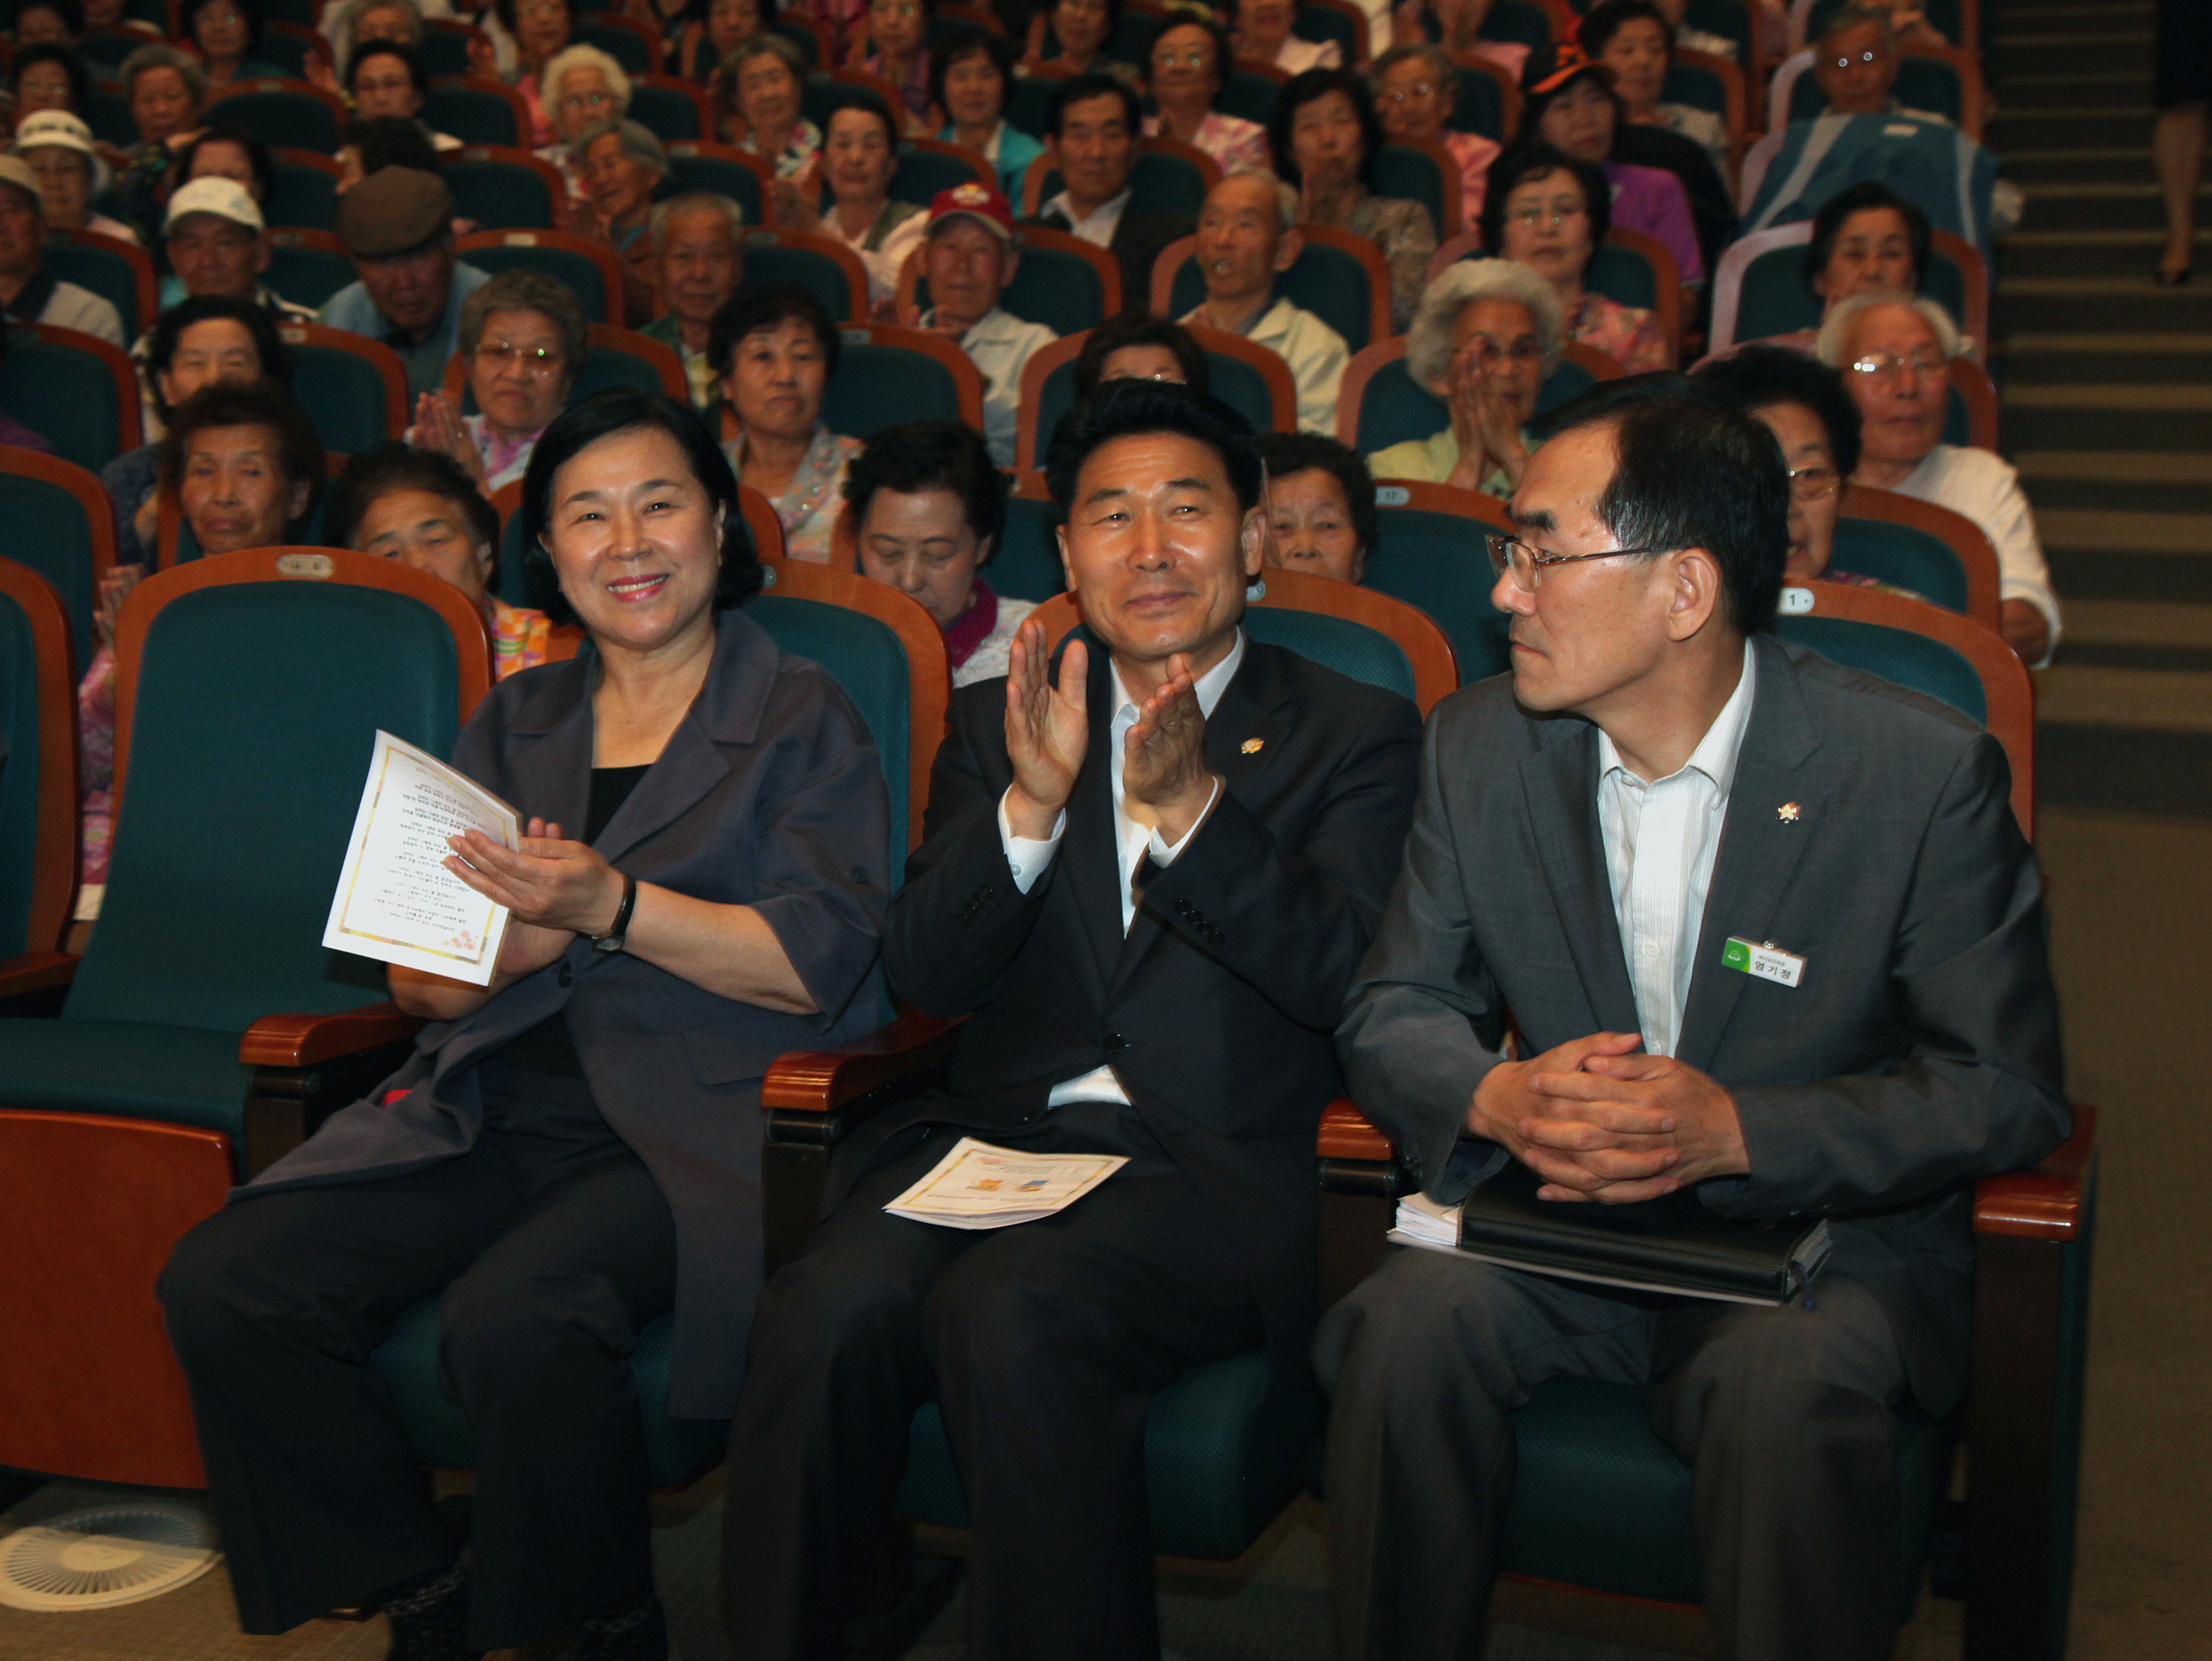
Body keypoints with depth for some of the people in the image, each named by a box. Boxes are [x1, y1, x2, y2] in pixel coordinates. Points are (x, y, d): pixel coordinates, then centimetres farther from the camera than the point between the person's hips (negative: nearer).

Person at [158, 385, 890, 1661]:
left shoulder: (800, 718, 6)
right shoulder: (518, 720, 19)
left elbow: (816, 965, -7)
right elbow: (417, 975, 13)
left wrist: (609, 906, -17)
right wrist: (520, 936, -10)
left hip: (695, 1124, -5)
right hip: (493, 1112, 5)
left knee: (516, 1315, -32)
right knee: (223, 1282, -16)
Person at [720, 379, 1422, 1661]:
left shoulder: (1356, 731, 9)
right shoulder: (1001, 722, 18)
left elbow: (1343, 979, -5)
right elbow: (927, 974, 7)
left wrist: (1191, 811, -19)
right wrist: (1031, 804, -11)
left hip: (1210, 1168, -3)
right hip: (993, 1134, 3)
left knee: (1009, 1312, -32)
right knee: (829, 1309, -27)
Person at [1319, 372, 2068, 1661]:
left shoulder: (1924, 771, -11)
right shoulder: (1481, 747, 1)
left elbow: (2007, 1088, -8)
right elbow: (1392, 1014, 6)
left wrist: (1737, 1129, -24)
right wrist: (1499, 1095, -19)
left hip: (1821, 1234, -3)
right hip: (1556, 1217, 3)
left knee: (1797, 1385, -35)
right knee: (1410, 1324, -27)